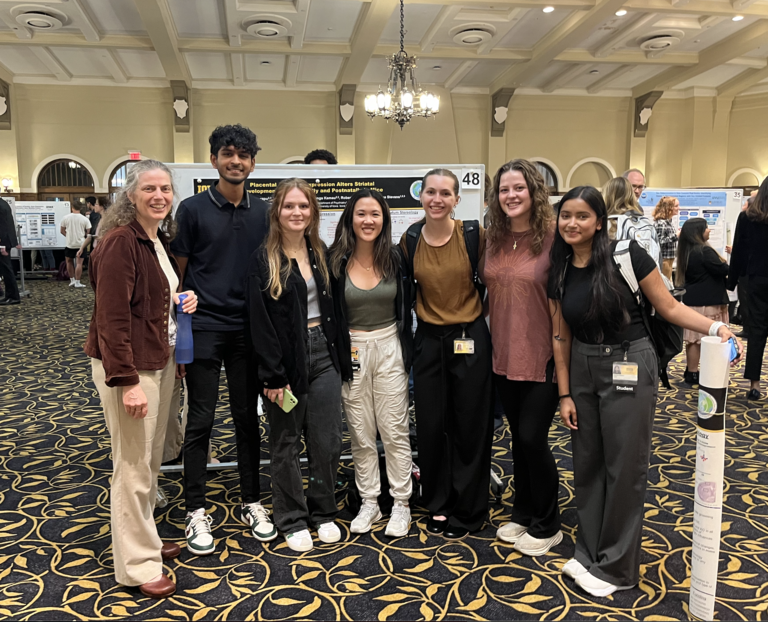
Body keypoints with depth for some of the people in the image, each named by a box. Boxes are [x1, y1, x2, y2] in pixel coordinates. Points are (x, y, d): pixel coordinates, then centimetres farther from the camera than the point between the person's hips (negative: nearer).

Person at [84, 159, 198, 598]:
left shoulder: (163, 240, 10)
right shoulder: (120, 242, -17)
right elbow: (112, 317, -21)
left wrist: (186, 299, 4)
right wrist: (127, 381, -23)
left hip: (163, 361, 9)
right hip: (128, 367, -9)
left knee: (153, 459, 18)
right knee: (134, 466, 1)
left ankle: (146, 538, 36)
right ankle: (138, 565, 16)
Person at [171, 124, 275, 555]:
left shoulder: (262, 212, 7)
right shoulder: (193, 209, -2)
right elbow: (178, 273, -1)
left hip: (248, 329, 3)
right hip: (204, 328, -3)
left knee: (248, 417, 11)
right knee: (201, 420, 3)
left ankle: (252, 503, 25)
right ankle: (197, 512, 17)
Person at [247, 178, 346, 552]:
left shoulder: (320, 254, 10)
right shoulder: (263, 260, -6)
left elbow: (332, 308, 13)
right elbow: (260, 321, -11)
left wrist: (340, 359, 7)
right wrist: (273, 375, -14)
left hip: (323, 354, 5)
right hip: (287, 357, -4)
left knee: (327, 440, 9)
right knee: (285, 443, 9)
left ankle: (323, 513, 29)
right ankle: (292, 519, 26)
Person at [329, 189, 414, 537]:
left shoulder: (395, 258, -1)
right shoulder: (336, 261, -5)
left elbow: (405, 309, 5)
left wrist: (407, 352, 2)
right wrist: (337, 356, -5)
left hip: (389, 349, 0)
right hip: (352, 352, 0)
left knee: (395, 431, 5)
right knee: (361, 434, 9)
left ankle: (401, 504, 19)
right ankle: (369, 503, 24)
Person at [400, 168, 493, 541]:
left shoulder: (475, 234, -9)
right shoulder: (410, 239, -1)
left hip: (470, 339, -2)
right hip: (428, 341, 3)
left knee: (470, 427, 7)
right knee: (430, 426, 10)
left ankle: (467, 512, 24)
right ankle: (437, 505, 30)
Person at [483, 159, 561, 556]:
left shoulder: (553, 237, -12)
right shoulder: (492, 238, 5)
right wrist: (490, 338, 8)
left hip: (541, 356, -5)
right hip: (503, 355, 6)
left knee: (533, 438, -1)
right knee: (518, 436, 16)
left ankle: (546, 526, 21)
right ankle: (522, 514, 34)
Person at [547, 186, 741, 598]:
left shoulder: (626, 255, -13)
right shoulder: (558, 271, 1)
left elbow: (669, 307, -8)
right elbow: (561, 336, 5)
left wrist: (715, 328, -24)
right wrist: (565, 394, 6)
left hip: (628, 366, -5)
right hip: (582, 368, 5)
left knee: (624, 467, 3)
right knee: (587, 463, 12)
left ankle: (616, 568, 18)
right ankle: (589, 553, 29)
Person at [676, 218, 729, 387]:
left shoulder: (686, 251, 9)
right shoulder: (704, 251, -18)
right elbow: (723, 270, -17)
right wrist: (727, 264, 4)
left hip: (692, 299, 9)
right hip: (706, 302, -9)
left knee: (693, 338, 13)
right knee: (702, 339, -2)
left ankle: (691, 372, 20)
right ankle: (692, 375, 3)